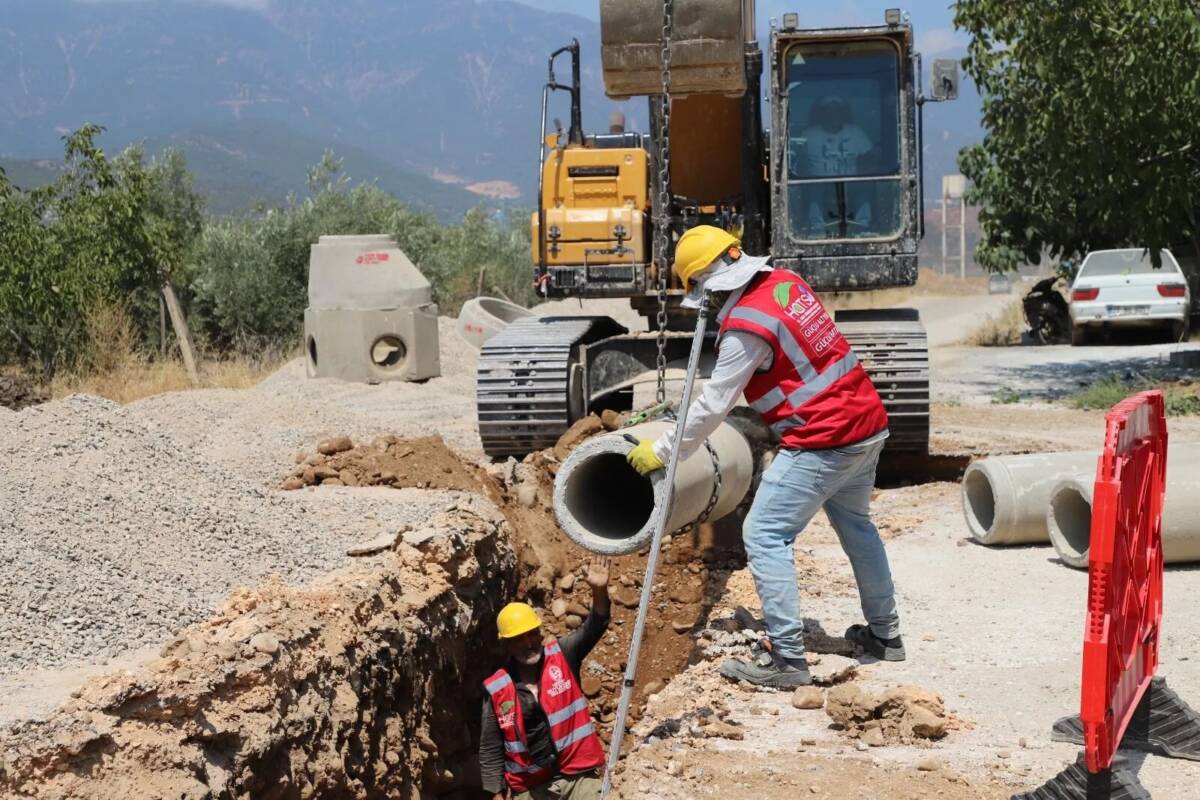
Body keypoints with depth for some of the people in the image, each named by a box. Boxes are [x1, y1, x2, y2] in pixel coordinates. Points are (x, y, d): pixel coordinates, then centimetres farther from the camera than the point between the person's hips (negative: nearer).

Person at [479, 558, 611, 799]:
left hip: (579, 777, 0)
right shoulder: (496, 690, -4)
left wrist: (599, 591, -36)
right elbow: (490, 750, 2)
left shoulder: (562, 656, -3)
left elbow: (594, 627, -18)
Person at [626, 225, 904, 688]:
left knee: (764, 536, -4)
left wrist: (662, 450, -6)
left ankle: (786, 658, -3)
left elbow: (712, 406, -15)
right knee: (855, 525, 25)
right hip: (868, 422, 9)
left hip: (823, 442, -9)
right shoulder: (786, 282, 5)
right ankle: (884, 633, 39)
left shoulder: (745, 327, -19)